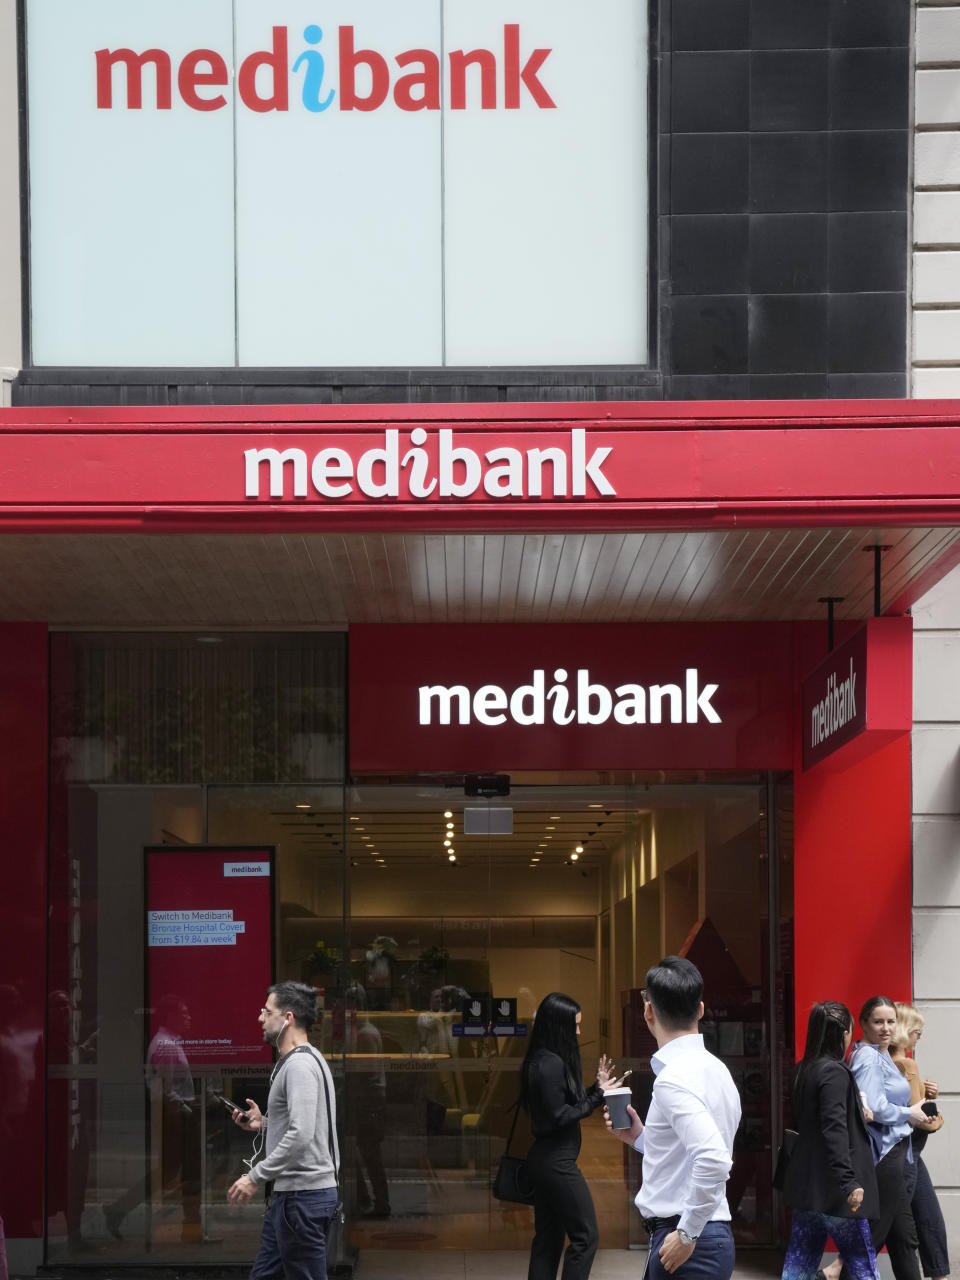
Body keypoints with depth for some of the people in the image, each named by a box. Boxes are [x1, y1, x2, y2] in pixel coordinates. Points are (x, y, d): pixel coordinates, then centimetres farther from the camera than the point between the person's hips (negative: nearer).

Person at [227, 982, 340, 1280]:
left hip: (303, 1196, -11)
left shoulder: (300, 1065, -18)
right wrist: (264, 1123, 13)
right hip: (290, 1192, 11)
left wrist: (255, 1177, -24)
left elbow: (301, 1135, -28)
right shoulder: (301, 1061, 17)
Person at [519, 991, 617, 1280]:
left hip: (544, 1159, 10)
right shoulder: (552, 1064, -19)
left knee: (548, 1237, 12)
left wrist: (596, 1087, 7)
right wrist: (598, 1095, -12)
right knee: (585, 1235, -3)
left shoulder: (541, 1060, 11)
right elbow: (559, 1116, -19)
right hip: (557, 1162, -10)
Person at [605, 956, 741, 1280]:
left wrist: (686, 1235, -21)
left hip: (689, 1244, -10)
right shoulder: (714, 1068, 12)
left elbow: (714, 1160, -29)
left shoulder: (674, 1079, -17)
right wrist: (641, 1138, 16)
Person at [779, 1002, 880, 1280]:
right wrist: (848, 1182, -26)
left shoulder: (804, 1070, 11)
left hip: (805, 1187, 8)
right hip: (833, 1191, -8)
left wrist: (859, 1116, 29)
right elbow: (834, 1130, -23)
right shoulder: (835, 1072, -14)